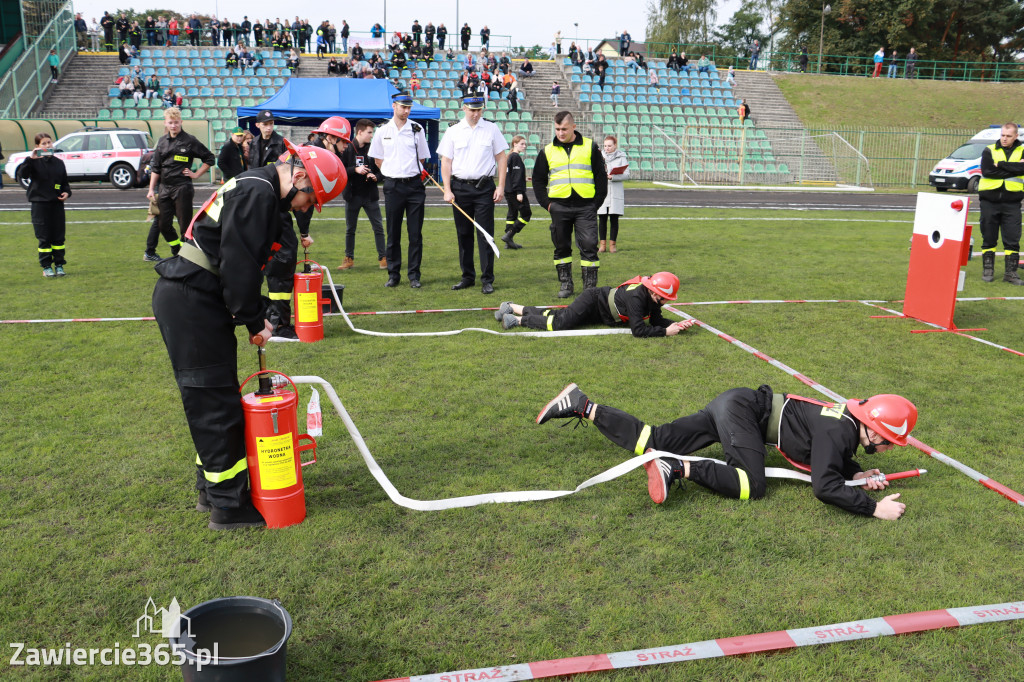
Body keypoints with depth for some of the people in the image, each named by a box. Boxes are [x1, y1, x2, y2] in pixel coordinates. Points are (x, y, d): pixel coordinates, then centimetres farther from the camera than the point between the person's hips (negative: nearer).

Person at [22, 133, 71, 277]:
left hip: (57, 203, 3)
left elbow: (65, 182, 17)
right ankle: (46, 267, 6)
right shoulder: (34, 162, -2)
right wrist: (30, 159, -28)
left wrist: (67, 192, -2)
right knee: (44, 238, 0)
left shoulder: (58, 162, 11)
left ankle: (59, 265, 14)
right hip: (39, 204, -3)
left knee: (59, 236, 5)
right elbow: (23, 174, -20)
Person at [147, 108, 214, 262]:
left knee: (185, 226, -6)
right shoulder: (162, 142, 13)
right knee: (164, 225, 6)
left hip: (183, 188, -5)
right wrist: (151, 189, 10)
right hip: (165, 189, 5)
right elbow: (155, 168, 15)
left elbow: (209, 159, 4)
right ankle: (177, 253, 24)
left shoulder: (189, 141, -2)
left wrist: (196, 174, -2)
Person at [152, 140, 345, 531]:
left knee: (213, 400, 17)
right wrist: (255, 321, -12)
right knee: (217, 403, -6)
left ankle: (211, 489, 28)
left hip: (187, 299, 11)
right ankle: (228, 506, 2)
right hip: (191, 303, -11)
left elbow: (246, 263, 21)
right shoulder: (258, 192, -15)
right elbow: (238, 264, -21)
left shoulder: (257, 191, 19)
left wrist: (256, 314, 12)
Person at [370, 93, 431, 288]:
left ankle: (414, 275, 7)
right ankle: (393, 274, 13)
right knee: (393, 233, 5)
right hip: (392, 186, 0)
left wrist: (413, 173, 5)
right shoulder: (382, 131, 6)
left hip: (414, 185, 0)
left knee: (415, 233, 0)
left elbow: (422, 158, 12)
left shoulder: (417, 129, 5)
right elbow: (378, 159, 13)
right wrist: (393, 173, 7)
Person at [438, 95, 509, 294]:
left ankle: (487, 280, 1)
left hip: (484, 187, -2)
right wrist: (447, 190, -2)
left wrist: (501, 186, -1)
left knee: (485, 234, -4)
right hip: (459, 187, 2)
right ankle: (467, 277, 17)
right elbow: (446, 161, 6)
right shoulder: (453, 131, 6)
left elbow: (501, 158, 7)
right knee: (463, 234, 7)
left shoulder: (491, 129, 5)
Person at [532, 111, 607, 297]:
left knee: (589, 247, -5)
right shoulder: (548, 151, 11)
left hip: (585, 206, -2)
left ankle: (590, 287, 2)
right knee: (562, 247, 7)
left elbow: (601, 175, 8)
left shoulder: (590, 147, 6)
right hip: (559, 207, 2)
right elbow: (538, 179, 16)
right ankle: (566, 285, 18)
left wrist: (597, 202, 0)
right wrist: (546, 203, 5)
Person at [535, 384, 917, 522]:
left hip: (735, 407, 9)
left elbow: (832, 457, 22)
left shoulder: (850, 418, 5)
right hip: (742, 409, -9)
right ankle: (679, 469, -20)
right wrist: (874, 507, -24)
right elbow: (824, 487, -29)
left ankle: (581, 406, 9)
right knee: (752, 487, -25)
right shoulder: (839, 430, -21)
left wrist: (855, 474, 5)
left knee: (652, 442, 6)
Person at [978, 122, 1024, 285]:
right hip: (989, 200, 0)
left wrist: (1001, 164, -13)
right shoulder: (989, 151, 5)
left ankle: (1011, 272, 6)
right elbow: (987, 171, -11)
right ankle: (988, 270, 15)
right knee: (988, 238, 5)